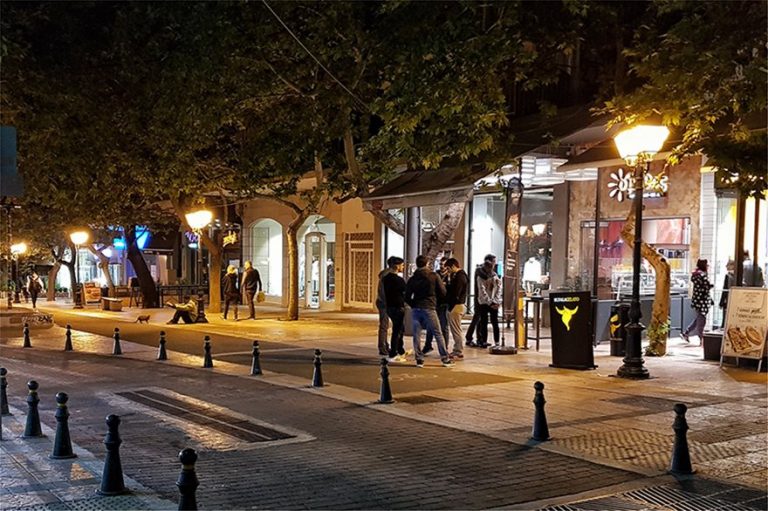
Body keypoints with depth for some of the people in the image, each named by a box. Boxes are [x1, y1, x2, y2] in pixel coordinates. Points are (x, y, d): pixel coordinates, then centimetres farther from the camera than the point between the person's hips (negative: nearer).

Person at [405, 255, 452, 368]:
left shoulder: (412, 279, 5)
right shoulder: (434, 276, -3)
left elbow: (407, 297, 4)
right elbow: (443, 292, -1)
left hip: (416, 309, 3)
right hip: (429, 308, -3)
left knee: (417, 335, 6)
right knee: (438, 334, 3)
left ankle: (419, 359, 4)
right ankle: (445, 359, 4)